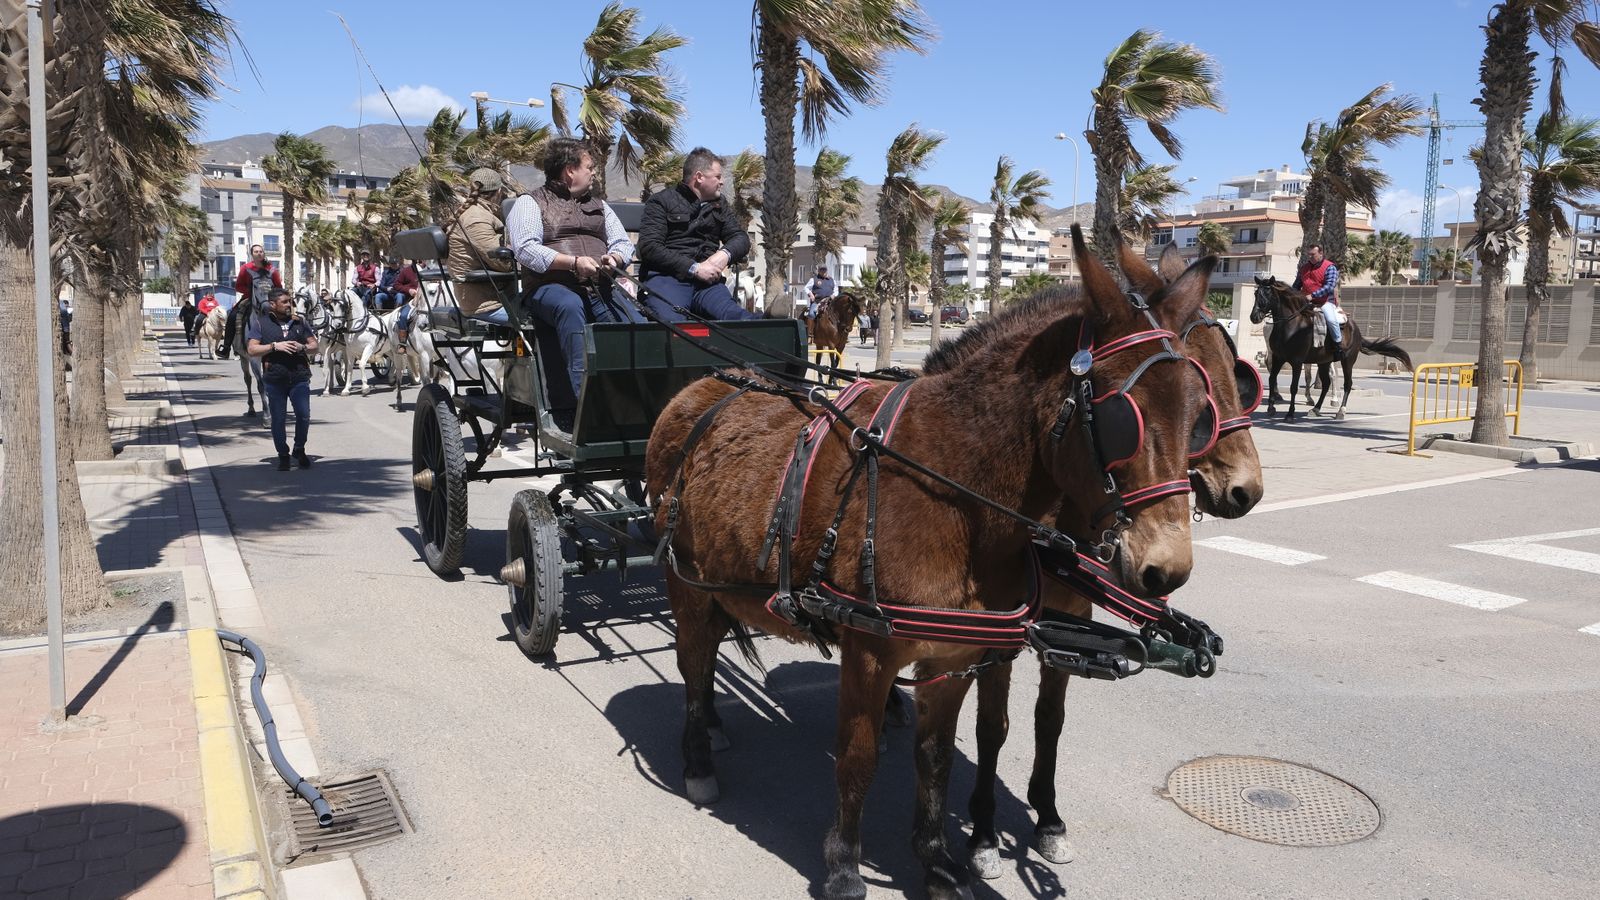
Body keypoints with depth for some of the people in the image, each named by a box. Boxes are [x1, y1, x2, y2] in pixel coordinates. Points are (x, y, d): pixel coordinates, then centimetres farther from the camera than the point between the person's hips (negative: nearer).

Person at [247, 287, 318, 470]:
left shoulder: (299, 322, 10)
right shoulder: (261, 323, 3)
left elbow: (314, 344, 13)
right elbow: (251, 349, -4)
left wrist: (302, 347, -8)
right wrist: (275, 346, -15)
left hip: (299, 377, 1)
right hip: (274, 379, -1)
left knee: (304, 416, -5)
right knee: (278, 419, 5)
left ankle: (299, 450, 18)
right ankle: (283, 455, 19)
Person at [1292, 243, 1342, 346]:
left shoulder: (1329, 267, -5)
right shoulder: (1304, 268, 14)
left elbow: (1329, 286, -19)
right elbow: (1296, 285, 21)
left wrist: (1313, 295, -27)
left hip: (1325, 302, -6)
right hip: (1306, 302, 6)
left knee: (1331, 319, -29)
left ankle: (1338, 345, -13)